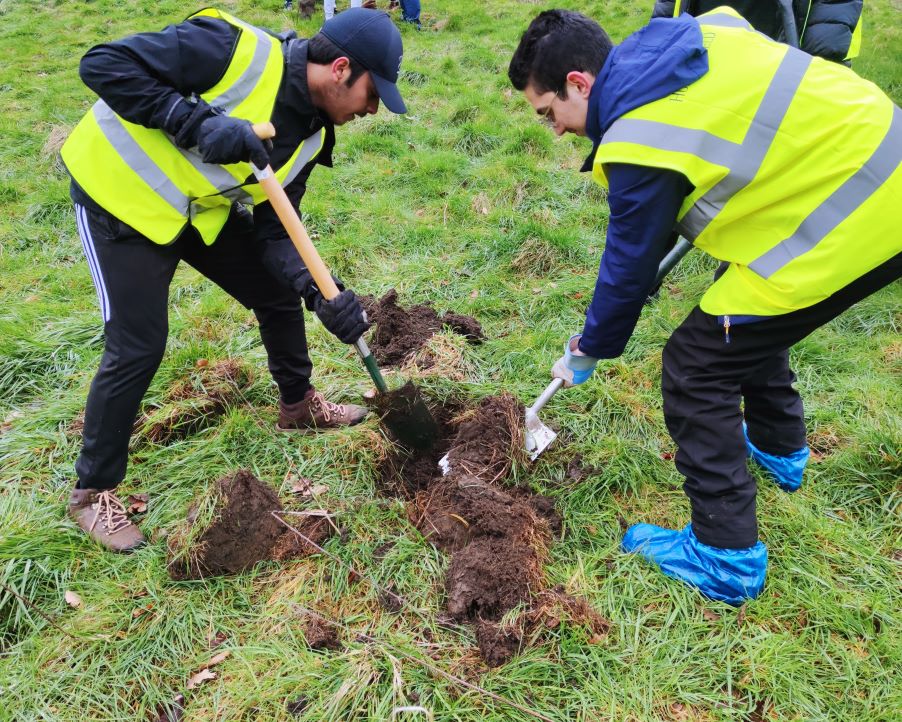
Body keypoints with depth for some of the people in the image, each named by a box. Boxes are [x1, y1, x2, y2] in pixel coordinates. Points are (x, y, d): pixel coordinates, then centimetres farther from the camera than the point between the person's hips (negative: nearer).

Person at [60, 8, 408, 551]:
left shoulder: (312, 133, -5)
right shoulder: (234, 48, -27)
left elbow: (274, 228, -6)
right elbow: (104, 64, -27)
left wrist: (318, 290, -22)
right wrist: (198, 122, -36)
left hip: (204, 210, 7)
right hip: (122, 196, -7)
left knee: (279, 295, 10)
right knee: (137, 348, -9)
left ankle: (298, 406, 36)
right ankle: (93, 491, 12)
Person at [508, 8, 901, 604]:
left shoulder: (639, 143, -20)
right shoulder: (686, 36, 5)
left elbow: (630, 266, -7)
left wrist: (590, 350, 11)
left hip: (847, 224, -10)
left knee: (696, 366, -3)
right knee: (747, 311, 28)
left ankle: (728, 559, 8)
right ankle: (779, 449, 49)